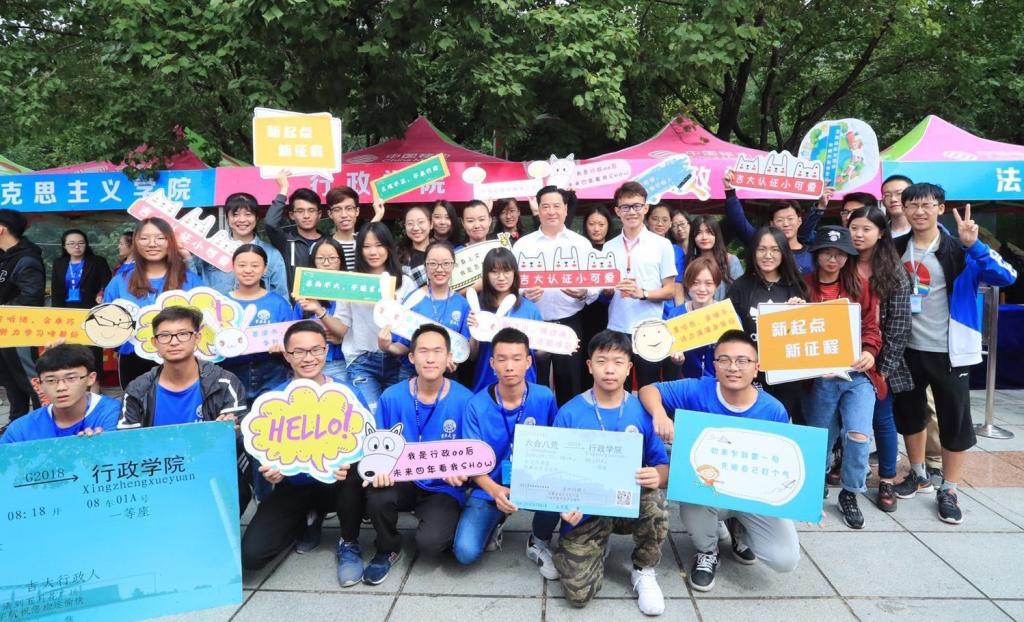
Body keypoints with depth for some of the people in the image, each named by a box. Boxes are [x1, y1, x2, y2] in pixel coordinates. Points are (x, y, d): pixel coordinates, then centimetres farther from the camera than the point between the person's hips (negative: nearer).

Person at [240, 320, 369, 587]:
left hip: (337, 482, -2)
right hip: (294, 486, 2)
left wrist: (349, 462, -33)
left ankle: (349, 544, -8)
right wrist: (271, 470, -23)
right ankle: (308, 519, 20)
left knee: (355, 469, -37)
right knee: (252, 554, -15)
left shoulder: (347, 393, -11)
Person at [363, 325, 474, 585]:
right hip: (402, 481, 2)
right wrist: (380, 468, -20)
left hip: (444, 488, -2)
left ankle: (444, 525, 12)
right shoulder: (391, 397, -6)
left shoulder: (465, 400, -10)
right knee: (377, 496, -31)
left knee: (429, 542, -27)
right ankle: (388, 549, 3)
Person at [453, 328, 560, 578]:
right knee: (466, 552, -21)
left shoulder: (544, 397, -10)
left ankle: (540, 543, 1)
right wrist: (495, 491, -30)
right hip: (490, 488, 0)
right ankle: (496, 520, 16)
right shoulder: (477, 405, -13)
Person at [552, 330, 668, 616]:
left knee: (654, 503, -35)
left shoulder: (643, 411, -4)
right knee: (579, 594, -15)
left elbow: (663, 466, -1)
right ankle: (572, 549, 22)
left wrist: (657, 477, -26)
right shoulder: (569, 413, -8)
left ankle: (644, 572, -3)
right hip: (585, 509, -1)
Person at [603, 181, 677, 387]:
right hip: (616, 329, 3)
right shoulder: (609, 247, 8)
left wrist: (641, 293, -18)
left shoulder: (662, 245, -1)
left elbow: (670, 291, -1)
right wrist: (611, 289, -10)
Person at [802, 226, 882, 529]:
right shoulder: (804, 286, 1)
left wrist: (870, 353, -13)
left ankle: (850, 494, 13)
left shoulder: (860, 285, 6)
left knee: (859, 435, -13)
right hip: (819, 377, 0)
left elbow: (871, 325, 4)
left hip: (857, 373, 1)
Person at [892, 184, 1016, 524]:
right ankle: (919, 474, 36)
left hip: (948, 352, -3)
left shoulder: (960, 251, -9)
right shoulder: (895, 249, 1)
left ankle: (948, 491, 20)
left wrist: (973, 245, -34)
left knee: (955, 420, 5)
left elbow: (1006, 277, -22)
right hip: (908, 349, 4)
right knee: (908, 414, 16)